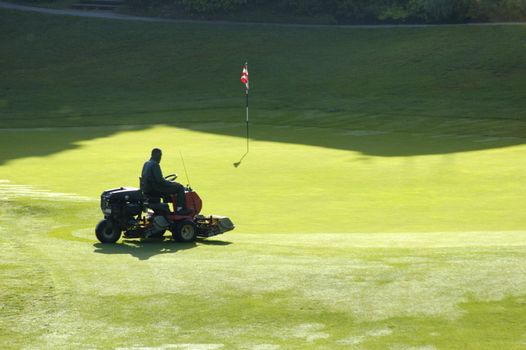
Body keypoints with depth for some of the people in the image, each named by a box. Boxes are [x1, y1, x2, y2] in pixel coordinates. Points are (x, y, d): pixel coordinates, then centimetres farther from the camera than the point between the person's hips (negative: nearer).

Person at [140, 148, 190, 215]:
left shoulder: (146, 164, 15)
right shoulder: (155, 165, -15)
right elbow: (159, 180, -20)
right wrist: (171, 183, -7)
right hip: (155, 190, -10)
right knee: (180, 187, -6)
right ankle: (180, 209, -10)